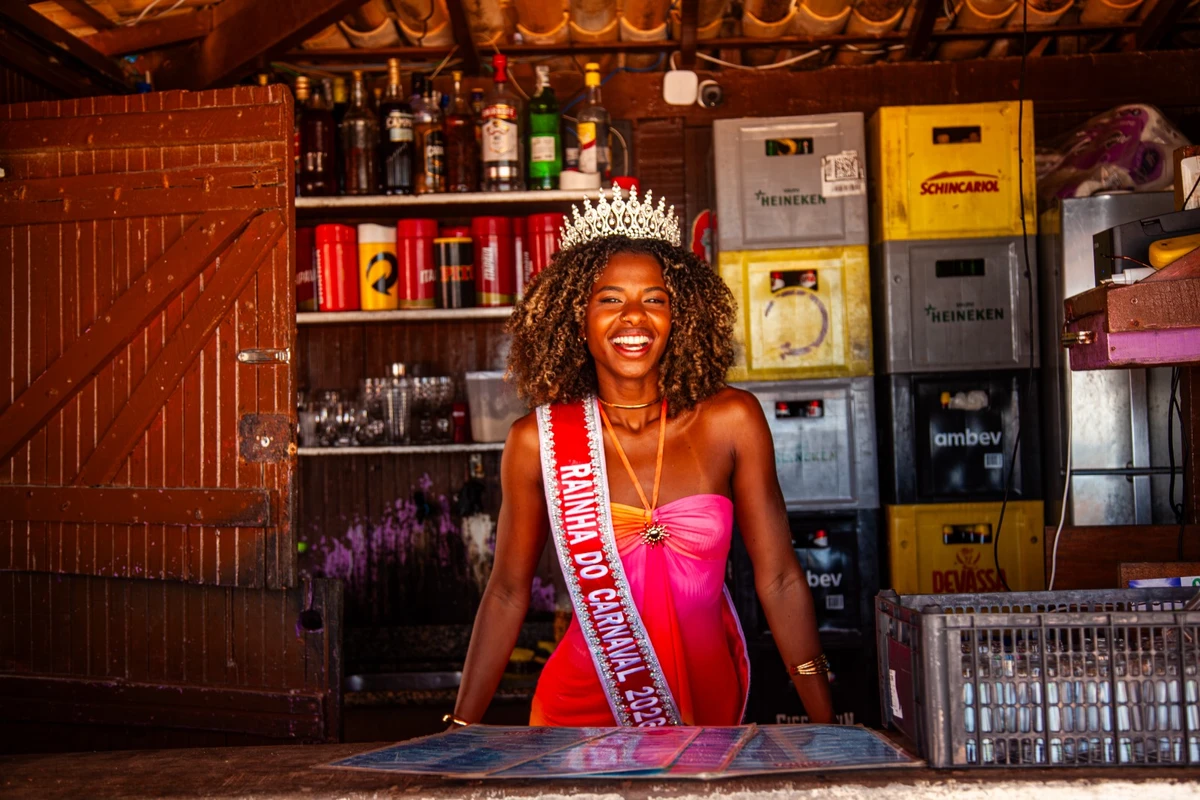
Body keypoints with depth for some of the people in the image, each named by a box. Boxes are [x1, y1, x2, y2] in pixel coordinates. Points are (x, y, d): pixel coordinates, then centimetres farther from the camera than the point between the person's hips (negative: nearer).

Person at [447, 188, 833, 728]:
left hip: (708, 702, 1)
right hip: (584, 710, -1)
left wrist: (826, 726, -6)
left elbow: (779, 580, -5)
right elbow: (508, 593, 1)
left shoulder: (732, 421, -8)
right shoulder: (537, 441, -8)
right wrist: (459, 730, 3)